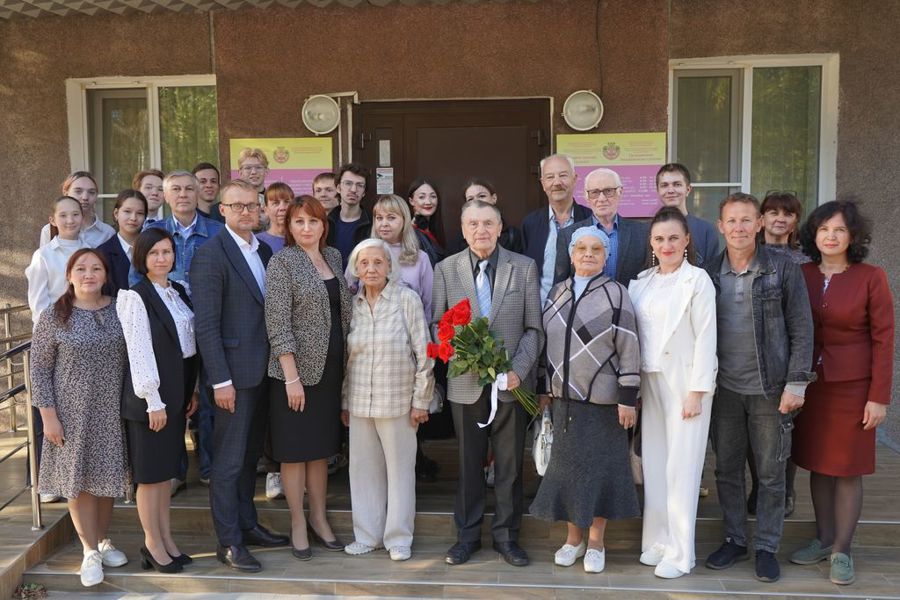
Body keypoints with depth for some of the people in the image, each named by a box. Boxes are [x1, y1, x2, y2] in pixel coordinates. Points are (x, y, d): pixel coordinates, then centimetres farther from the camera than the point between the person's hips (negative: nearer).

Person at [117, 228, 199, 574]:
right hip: (152, 394, -7)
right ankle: (152, 544, 15)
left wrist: (192, 389, 12)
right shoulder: (136, 297, -12)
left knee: (167, 466, 15)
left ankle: (166, 538, 25)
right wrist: (153, 400, -18)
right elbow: (139, 351, -17)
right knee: (151, 470, 3)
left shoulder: (178, 292, 10)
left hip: (177, 390, 7)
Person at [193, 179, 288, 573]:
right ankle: (228, 542, 13)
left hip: (263, 370, 7)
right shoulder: (211, 254, -11)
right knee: (228, 461, 2)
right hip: (234, 373, -7)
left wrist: (276, 365, 9)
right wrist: (221, 380, -18)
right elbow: (206, 324, -15)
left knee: (250, 455, 18)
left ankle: (247, 525, 31)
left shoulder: (264, 251, 11)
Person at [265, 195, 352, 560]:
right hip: (296, 369, -6)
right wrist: (291, 376, -18)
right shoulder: (282, 262, -9)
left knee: (321, 447, 15)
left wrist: (345, 362, 10)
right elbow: (278, 323, -14)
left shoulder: (334, 257, 10)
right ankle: (298, 524, 18)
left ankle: (319, 518, 27)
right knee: (295, 449, 5)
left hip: (330, 367, 6)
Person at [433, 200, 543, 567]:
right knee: (469, 464, 12)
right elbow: (437, 324, 6)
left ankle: (506, 536, 24)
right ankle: (467, 535, 26)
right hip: (466, 383, 1)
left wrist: (518, 370, -13)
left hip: (511, 383, 0)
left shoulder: (525, 268, 0)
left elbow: (534, 328, -1)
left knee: (510, 465, 9)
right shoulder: (446, 269, 3)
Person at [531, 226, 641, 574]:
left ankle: (596, 542, 21)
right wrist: (545, 387, 12)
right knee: (567, 465, 11)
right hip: (565, 397, 5)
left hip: (603, 399, -4)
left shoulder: (615, 294, -8)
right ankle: (573, 538, 27)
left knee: (600, 467, 5)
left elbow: (629, 350, -9)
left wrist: (628, 398, -12)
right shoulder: (558, 292, 7)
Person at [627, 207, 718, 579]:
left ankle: (680, 553, 9)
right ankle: (657, 540, 22)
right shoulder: (641, 282, 9)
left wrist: (697, 391, -14)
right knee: (654, 466, 10)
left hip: (685, 382, -5)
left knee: (681, 468, -1)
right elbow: (635, 335, 9)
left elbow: (706, 338, -10)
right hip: (650, 382, 5)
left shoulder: (697, 280, -7)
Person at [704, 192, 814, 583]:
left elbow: (801, 330, -3)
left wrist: (796, 383, -9)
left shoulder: (783, 271, -3)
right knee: (727, 470, 11)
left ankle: (766, 547, 21)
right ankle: (734, 541, 26)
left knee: (771, 474, 7)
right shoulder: (709, 275, 3)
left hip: (769, 390, -2)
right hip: (724, 389, 3)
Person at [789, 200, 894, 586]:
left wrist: (879, 397, -10)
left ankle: (841, 551, 17)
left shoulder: (871, 278, -6)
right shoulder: (801, 275, 2)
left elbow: (883, 339, -7)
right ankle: (824, 539, 27)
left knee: (847, 469, 4)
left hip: (852, 385, -3)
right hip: (810, 383, 3)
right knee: (818, 465, 12)